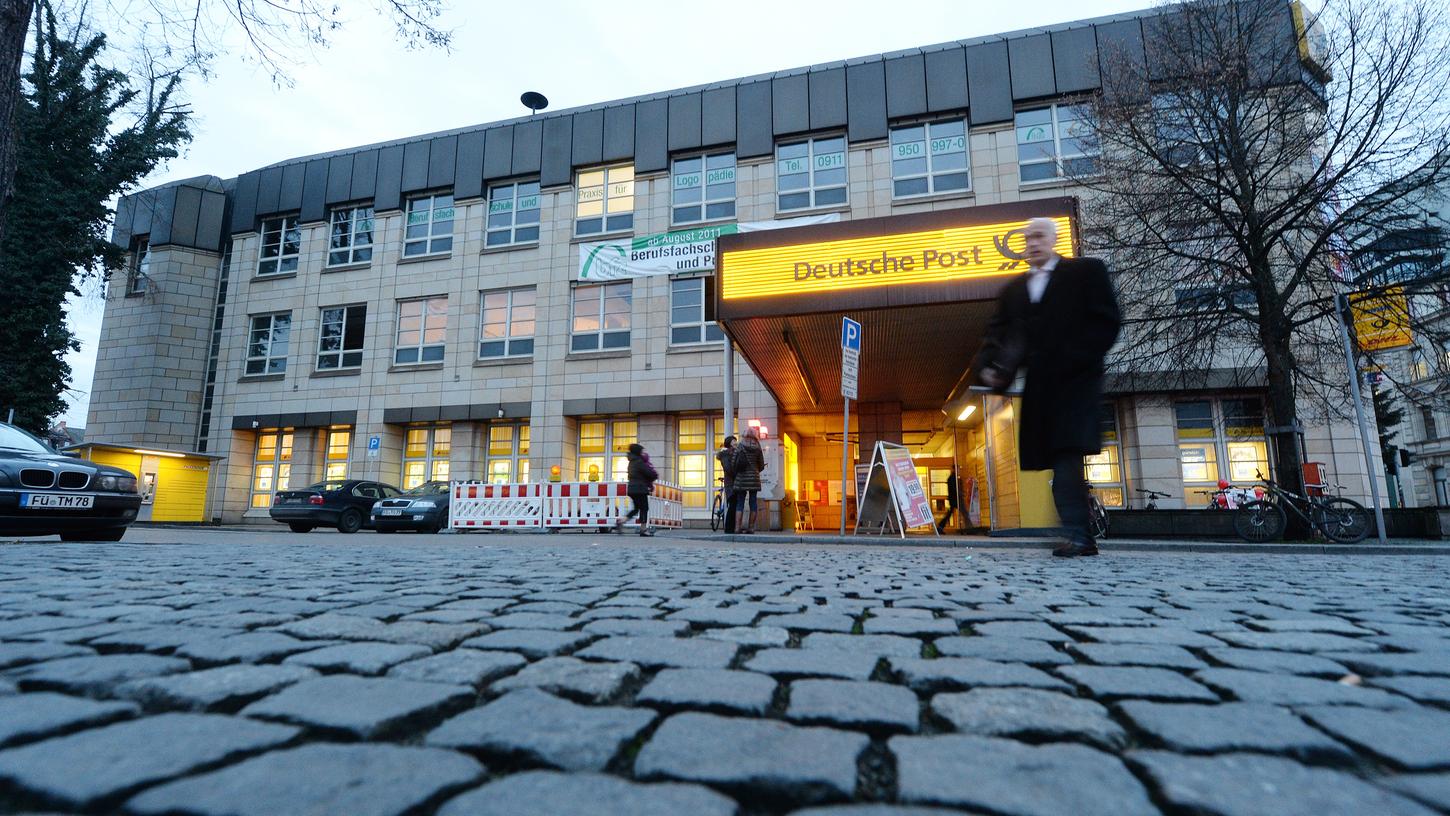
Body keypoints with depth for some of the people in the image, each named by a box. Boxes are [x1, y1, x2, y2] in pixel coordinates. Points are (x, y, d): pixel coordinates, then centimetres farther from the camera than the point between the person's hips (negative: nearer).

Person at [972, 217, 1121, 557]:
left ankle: (1078, 535, -13)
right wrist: (988, 367, -8)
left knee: (1067, 455, -17)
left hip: (1074, 381, -4)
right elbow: (998, 334, 11)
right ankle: (1080, 537, 6)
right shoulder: (1013, 289, 20)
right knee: (1062, 461, 3)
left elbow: (1108, 322, -2)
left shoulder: (1086, 271, 7)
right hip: (1039, 387, 5)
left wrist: (1073, 360, -15)